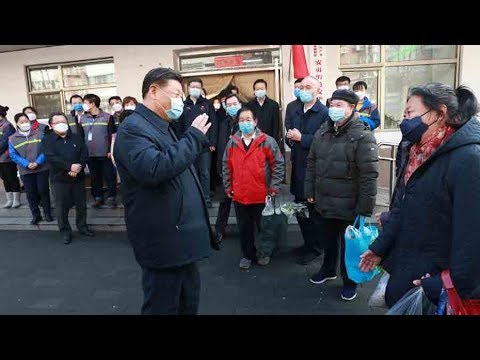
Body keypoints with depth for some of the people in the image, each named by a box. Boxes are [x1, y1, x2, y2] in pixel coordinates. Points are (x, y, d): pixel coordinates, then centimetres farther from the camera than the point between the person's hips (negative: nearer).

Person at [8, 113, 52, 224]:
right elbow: (13, 155, -1)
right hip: (25, 171, 1)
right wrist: (27, 164, -14)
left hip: (42, 169, -1)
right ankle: (36, 215, 19)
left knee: (43, 191, 4)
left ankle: (47, 213, 18)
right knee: (31, 193, 7)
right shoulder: (12, 139, 2)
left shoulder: (39, 134, 1)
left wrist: (37, 162, -16)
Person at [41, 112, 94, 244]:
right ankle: (65, 231, 19)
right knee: (62, 207, 4)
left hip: (78, 177, 3)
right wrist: (70, 166, -25)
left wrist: (78, 168, -18)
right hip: (59, 179, -3)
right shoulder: (47, 140, -1)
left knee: (81, 204, 12)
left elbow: (85, 154, -1)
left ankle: (82, 226, 28)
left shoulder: (77, 138, 8)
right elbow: (51, 157, -16)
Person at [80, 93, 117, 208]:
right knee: (95, 177, 11)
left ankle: (111, 198, 14)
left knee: (109, 176, 2)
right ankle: (98, 197, 22)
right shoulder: (82, 118, 7)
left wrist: (111, 150, -7)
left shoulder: (107, 117, -3)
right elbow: (80, 136, 11)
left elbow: (112, 135, -2)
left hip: (105, 153, -3)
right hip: (90, 154, 3)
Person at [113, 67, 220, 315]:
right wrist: (194, 137, -24)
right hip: (164, 242, -10)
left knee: (189, 303, 23)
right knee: (163, 306, 6)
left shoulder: (162, 127, 16)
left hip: (182, 238, 10)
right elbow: (153, 170, -33)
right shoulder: (133, 127, -15)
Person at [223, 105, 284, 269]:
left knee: (263, 226, 15)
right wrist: (228, 187, 7)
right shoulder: (232, 143, 1)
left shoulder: (267, 141, -9)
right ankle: (247, 254, 34)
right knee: (244, 228, 15)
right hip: (239, 196, 3)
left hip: (262, 195, -2)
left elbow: (278, 164, -7)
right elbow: (227, 167, 8)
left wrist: (274, 187, -10)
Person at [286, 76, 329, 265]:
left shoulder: (325, 113, -11)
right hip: (298, 167, 7)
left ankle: (314, 248, 23)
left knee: (312, 209, 5)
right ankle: (308, 242, 34)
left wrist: (301, 138, -18)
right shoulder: (296, 112, 15)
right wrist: (290, 138, -2)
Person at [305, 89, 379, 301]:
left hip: (348, 208, -5)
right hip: (322, 204, 6)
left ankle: (350, 281, 35)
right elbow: (311, 163, 11)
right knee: (327, 241, 23)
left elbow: (369, 176, -18)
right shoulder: (322, 133, 5)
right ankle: (328, 269, 47)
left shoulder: (362, 136, -16)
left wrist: (364, 209, -19)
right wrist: (310, 192, 9)